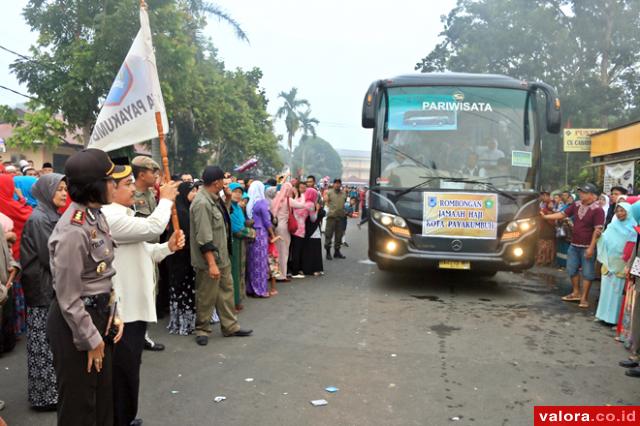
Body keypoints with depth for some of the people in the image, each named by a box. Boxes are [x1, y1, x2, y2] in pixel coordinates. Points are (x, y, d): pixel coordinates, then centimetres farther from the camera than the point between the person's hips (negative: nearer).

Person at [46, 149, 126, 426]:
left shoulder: (97, 216, 4)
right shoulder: (73, 231, -24)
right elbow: (68, 297, -21)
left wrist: (114, 314, 7)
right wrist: (89, 339, -14)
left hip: (99, 314, 9)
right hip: (75, 322, -9)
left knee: (104, 395, 22)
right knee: (78, 403, 8)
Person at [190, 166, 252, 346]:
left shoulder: (214, 199, 7)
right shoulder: (202, 203, -23)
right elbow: (204, 238, -25)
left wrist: (227, 197, 9)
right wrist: (211, 263, -26)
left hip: (222, 256, 10)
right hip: (209, 260, -10)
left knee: (226, 291, 16)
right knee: (206, 297, 5)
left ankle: (230, 327, 27)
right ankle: (202, 330, 22)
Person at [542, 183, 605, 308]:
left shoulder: (597, 210, -15)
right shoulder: (576, 205, 4)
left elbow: (597, 230, -17)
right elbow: (562, 214, 9)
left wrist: (591, 247, -20)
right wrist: (545, 216, 1)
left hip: (587, 247, -7)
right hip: (574, 245, 7)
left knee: (587, 273, 2)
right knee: (572, 269, 14)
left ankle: (584, 298, 11)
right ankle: (576, 293, 28)